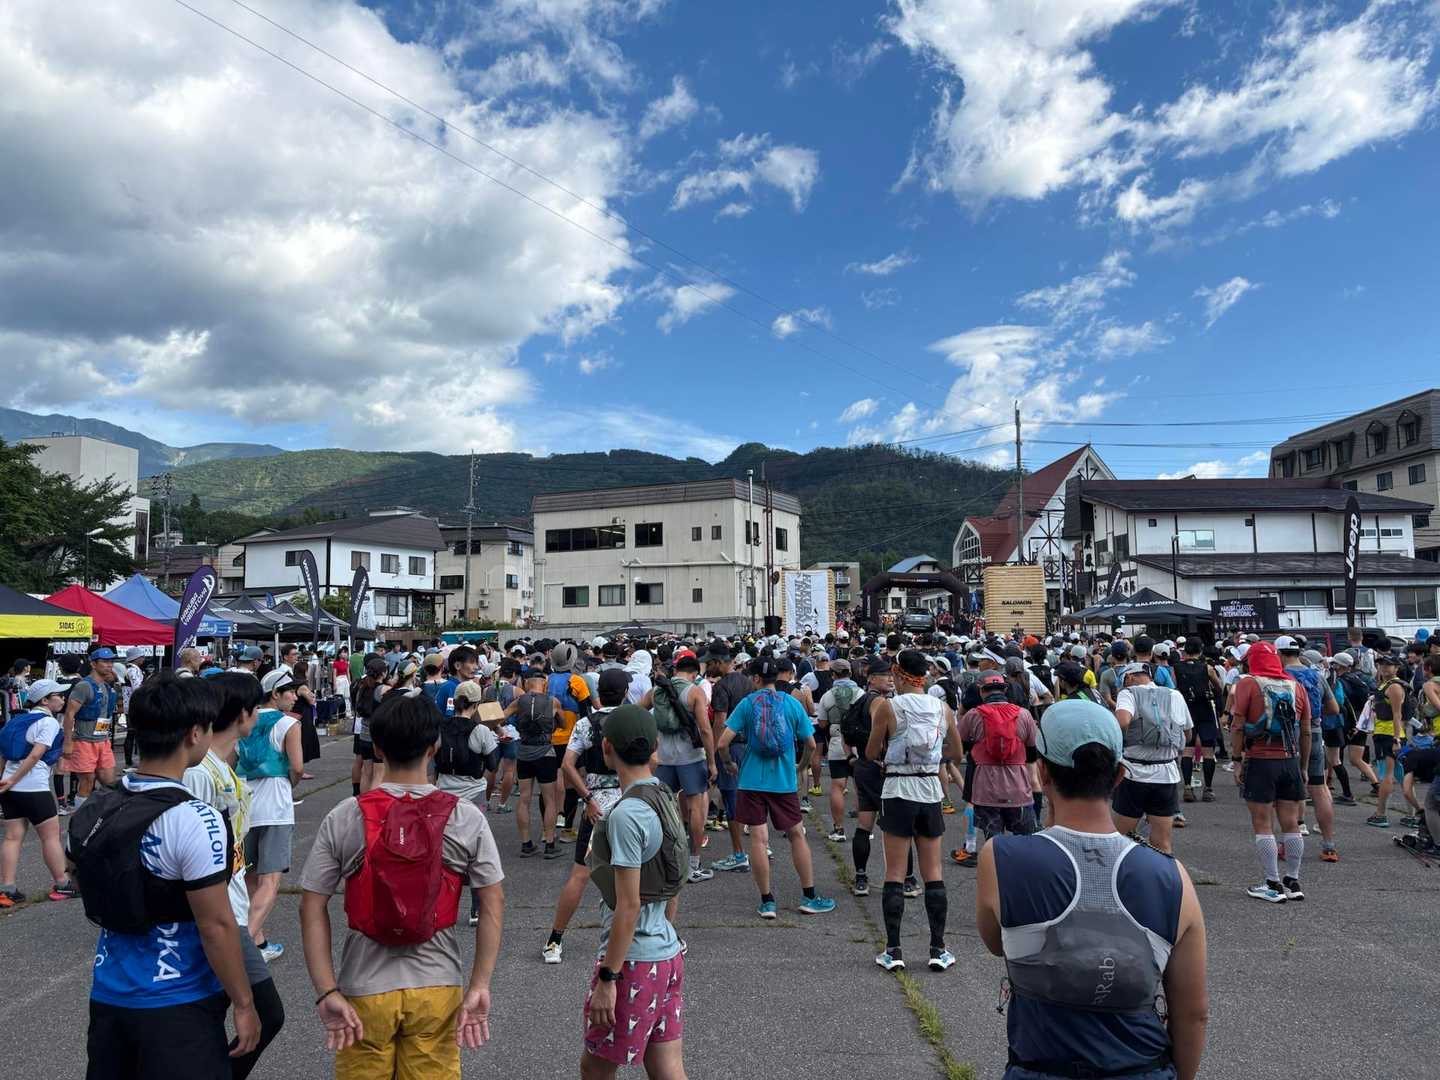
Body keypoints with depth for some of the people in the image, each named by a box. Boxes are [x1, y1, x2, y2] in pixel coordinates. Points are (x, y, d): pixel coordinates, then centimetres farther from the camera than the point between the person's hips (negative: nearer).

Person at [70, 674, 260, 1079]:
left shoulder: (94, 809, 0)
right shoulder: (195, 821, -23)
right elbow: (216, 925, -20)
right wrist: (243, 1004, -10)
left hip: (108, 996, 7)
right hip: (178, 1007, -7)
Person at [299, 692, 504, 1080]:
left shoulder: (342, 819, -8)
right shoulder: (466, 818, -9)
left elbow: (312, 908, -9)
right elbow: (493, 904, -9)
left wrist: (326, 993, -6)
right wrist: (480, 986, -5)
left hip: (364, 989, 1)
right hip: (438, 989, 0)